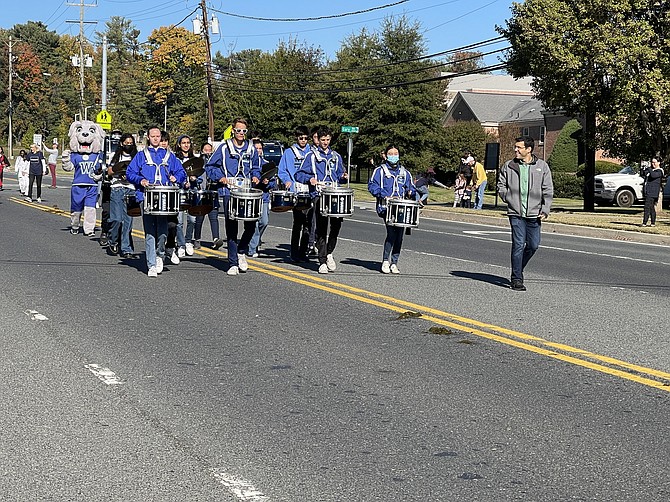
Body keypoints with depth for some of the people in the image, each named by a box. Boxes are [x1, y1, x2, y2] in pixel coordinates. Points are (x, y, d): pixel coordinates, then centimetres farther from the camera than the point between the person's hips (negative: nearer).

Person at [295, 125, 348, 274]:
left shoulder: (336, 157, 20)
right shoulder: (312, 156, 9)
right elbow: (299, 174, 5)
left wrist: (344, 177, 4)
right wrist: (310, 179, -14)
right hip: (319, 195, -3)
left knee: (336, 224, -12)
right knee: (321, 229, -5)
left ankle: (329, 253, 11)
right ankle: (322, 262, -1)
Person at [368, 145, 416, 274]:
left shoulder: (404, 172, 20)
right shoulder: (380, 171, 7)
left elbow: (411, 186, 23)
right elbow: (372, 185, -1)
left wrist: (410, 192, 0)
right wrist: (384, 195, -15)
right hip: (386, 206, -4)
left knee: (399, 234, -3)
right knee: (391, 232, -18)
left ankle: (394, 263, 8)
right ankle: (385, 261, -3)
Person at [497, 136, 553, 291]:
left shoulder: (542, 166, 3)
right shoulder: (508, 166, 3)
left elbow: (548, 190, 4)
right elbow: (501, 185, 15)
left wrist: (545, 210, -3)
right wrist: (508, 198, 1)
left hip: (534, 214, 2)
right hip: (516, 213, -2)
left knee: (533, 245, 7)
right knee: (518, 245, -8)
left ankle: (518, 268, 31)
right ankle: (517, 279, -2)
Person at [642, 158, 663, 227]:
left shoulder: (659, 171, -6)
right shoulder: (651, 169, 20)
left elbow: (653, 175, -24)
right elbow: (643, 173, 14)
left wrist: (649, 169, -11)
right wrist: (648, 168, 2)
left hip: (652, 192, -8)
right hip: (647, 191, 8)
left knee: (647, 206, -14)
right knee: (651, 207, 10)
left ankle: (644, 222, -17)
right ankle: (653, 223, 14)